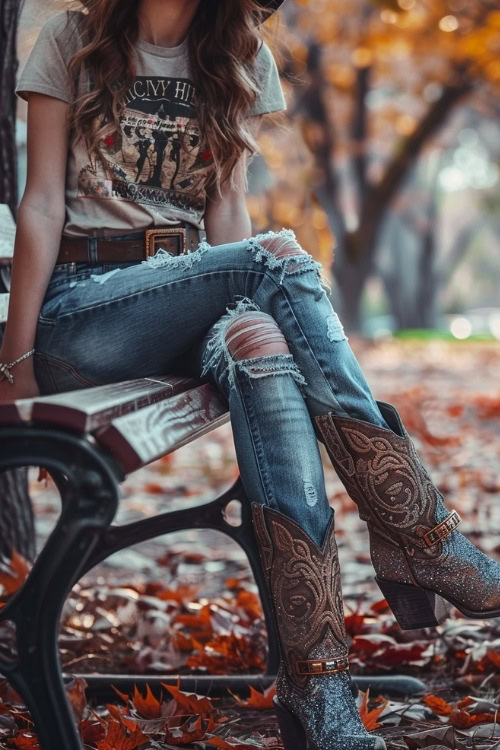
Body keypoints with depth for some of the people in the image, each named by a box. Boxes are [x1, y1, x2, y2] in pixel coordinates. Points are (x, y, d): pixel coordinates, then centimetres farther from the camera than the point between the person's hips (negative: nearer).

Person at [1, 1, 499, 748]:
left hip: (189, 307, 3)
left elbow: (226, 209, 9)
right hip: (81, 310, -3)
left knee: (259, 344, -35)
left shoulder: (241, 62, 15)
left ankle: (316, 685, -42)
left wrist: (267, 307, -9)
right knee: (282, 254, -30)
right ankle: (421, 537, -30)